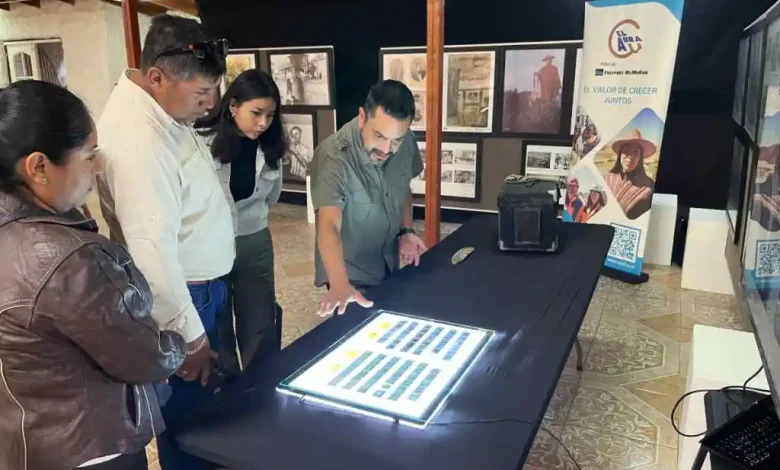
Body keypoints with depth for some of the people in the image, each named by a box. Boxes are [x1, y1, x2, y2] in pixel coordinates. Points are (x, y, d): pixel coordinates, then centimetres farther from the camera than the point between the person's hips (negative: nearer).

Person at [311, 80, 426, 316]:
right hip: (352, 274, -6)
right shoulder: (333, 157, -31)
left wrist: (406, 231, -6)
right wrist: (340, 284, -56)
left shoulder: (405, 142, -13)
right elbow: (329, 227, -41)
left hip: (390, 266, 6)